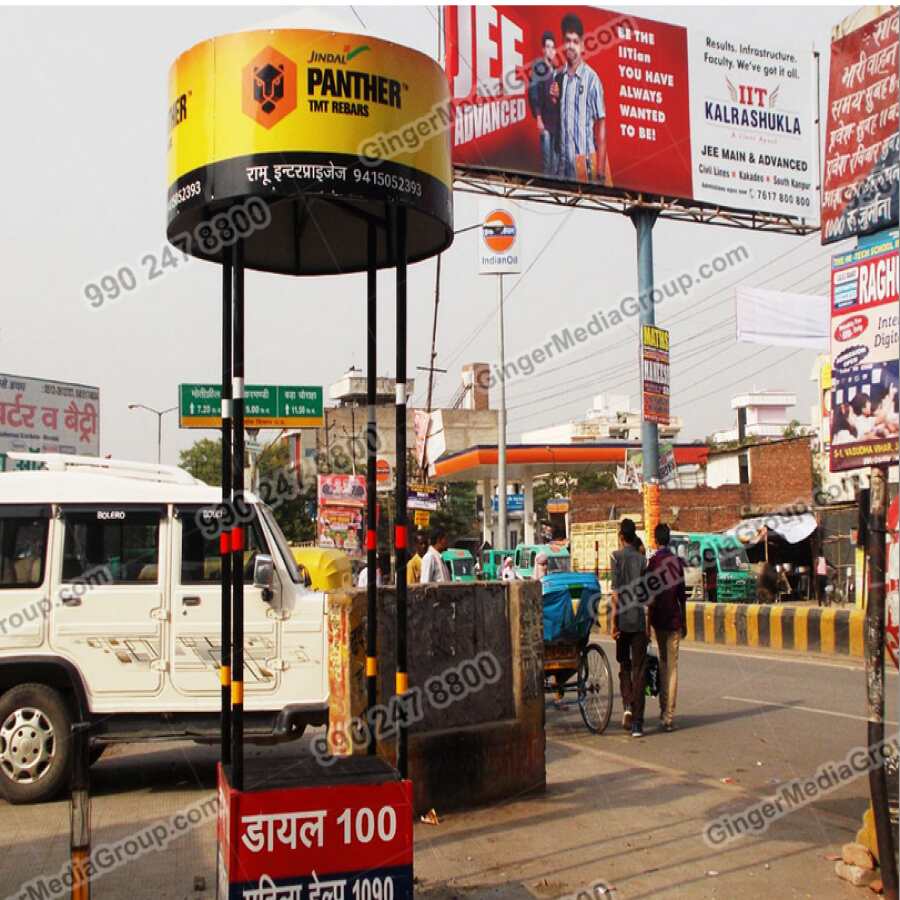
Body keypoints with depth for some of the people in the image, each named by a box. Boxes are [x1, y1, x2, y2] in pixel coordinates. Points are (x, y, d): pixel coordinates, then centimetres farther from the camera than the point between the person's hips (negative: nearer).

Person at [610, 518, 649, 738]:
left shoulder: (617, 556, -3)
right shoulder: (642, 559, 4)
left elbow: (616, 591, -9)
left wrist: (614, 620, -5)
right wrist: (648, 625, 8)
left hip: (623, 620, -1)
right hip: (639, 620, 1)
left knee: (624, 665, 18)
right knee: (639, 670, 3)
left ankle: (627, 705, 0)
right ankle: (637, 722, 0)